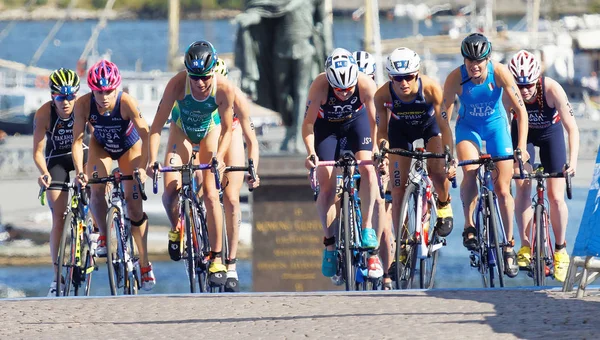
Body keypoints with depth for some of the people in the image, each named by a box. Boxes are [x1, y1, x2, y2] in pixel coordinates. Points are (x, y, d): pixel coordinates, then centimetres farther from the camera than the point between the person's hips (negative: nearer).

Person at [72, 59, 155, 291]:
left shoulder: (126, 103, -36)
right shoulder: (83, 105, -30)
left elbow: (145, 135, -36)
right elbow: (77, 140, -28)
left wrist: (143, 167, -48)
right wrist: (79, 171, -40)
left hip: (129, 147, -2)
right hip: (101, 146, 2)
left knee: (134, 205, -6)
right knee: (96, 189, -26)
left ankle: (144, 265, 6)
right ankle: (103, 236, -1)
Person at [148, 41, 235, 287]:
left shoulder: (224, 89, -33)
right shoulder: (177, 84, -35)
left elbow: (227, 130, -20)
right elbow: (157, 126, -31)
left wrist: (219, 157, -35)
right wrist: (152, 161, -41)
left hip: (210, 130, 0)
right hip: (182, 129, 0)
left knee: (211, 193, -14)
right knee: (170, 189, -16)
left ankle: (217, 259, -7)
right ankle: (176, 228, 18)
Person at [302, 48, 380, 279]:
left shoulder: (366, 85, -33)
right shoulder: (320, 86, -35)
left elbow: (375, 121, -27)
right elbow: (308, 122, -29)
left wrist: (377, 149, -39)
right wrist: (311, 152, -42)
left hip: (356, 121, 1)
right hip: (326, 125, 0)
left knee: (368, 169, -24)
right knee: (326, 186, -9)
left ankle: (367, 227, -13)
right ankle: (330, 243, 3)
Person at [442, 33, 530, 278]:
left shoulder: (500, 73, -25)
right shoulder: (456, 78, -25)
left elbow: (520, 110, -23)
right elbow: (444, 113, -21)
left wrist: (521, 146, -31)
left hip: (496, 125, 0)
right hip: (468, 127, 0)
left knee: (502, 189, -4)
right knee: (470, 173, -29)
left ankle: (509, 246, 11)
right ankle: (469, 226, -9)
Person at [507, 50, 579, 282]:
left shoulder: (552, 89, -34)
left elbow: (572, 128, -32)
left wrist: (572, 160, -42)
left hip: (550, 133, -1)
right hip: (523, 133, 1)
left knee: (556, 196, -4)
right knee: (523, 186, -16)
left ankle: (560, 249, 12)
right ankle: (525, 246, -9)